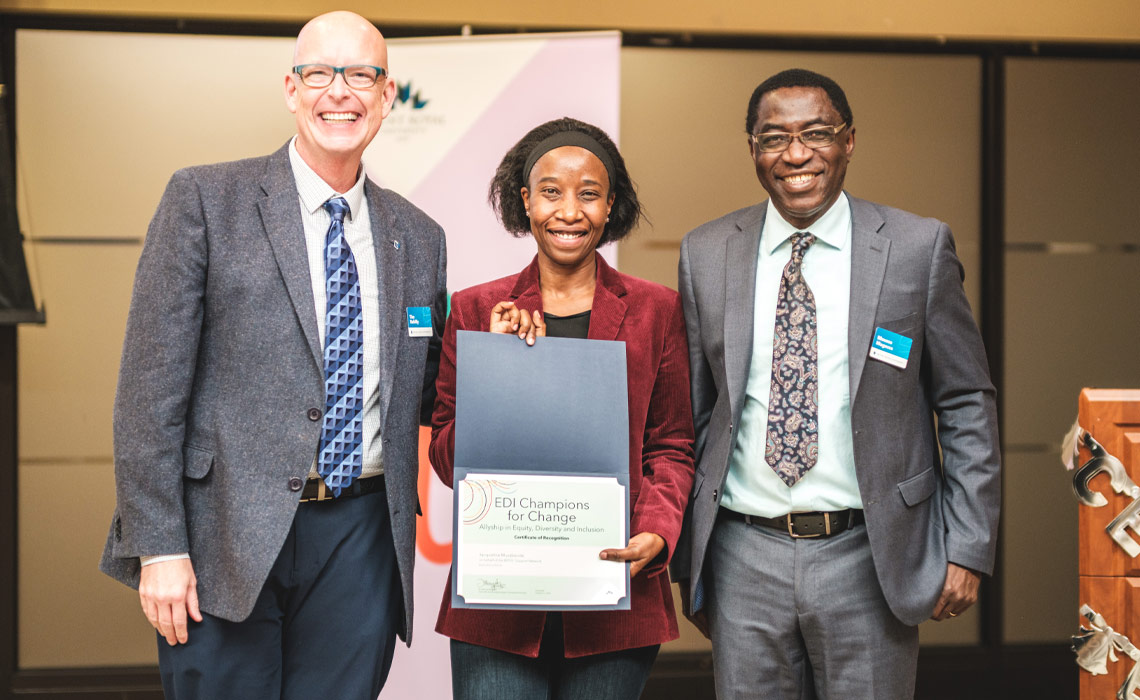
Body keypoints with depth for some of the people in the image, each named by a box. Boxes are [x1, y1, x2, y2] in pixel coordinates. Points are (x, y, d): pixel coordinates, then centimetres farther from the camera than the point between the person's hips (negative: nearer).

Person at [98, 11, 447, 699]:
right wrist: (157, 545, -11)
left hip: (359, 539, 4)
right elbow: (152, 382, -6)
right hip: (228, 539, -3)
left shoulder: (418, 238, 12)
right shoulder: (205, 200, -1)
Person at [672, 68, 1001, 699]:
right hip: (745, 558, 2)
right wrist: (687, 561, 9)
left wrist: (967, 549, -3)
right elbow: (691, 413, 9)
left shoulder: (919, 248, -2)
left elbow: (967, 404, 2)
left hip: (869, 559, -1)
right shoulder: (705, 255, 4)